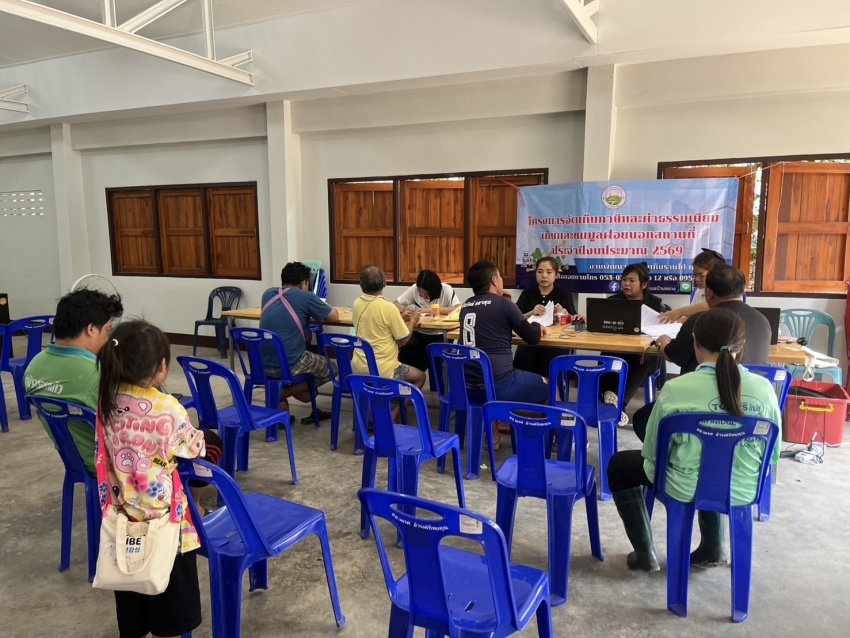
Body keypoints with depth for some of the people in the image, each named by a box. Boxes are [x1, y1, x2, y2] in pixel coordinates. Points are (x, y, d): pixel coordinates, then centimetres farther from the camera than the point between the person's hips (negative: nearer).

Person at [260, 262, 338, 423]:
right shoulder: (305, 296, -7)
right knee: (331, 368, 16)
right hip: (289, 365, -6)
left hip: (264, 364, 6)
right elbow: (334, 317, 4)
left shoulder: (268, 294, 9)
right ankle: (281, 395, 5)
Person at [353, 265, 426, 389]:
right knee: (420, 376, 20)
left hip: (358, 367, 6)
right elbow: (403, 341, -11)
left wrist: (400, 319, 17)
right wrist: (413, 321, 5)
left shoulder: (357, 304, -1)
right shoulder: (389, 308, -19)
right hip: (382, 370, -6)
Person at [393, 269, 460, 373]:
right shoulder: (414, 288, -4)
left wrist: (431, 309, -26)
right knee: (406, 348, -27)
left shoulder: (446, 289, -12)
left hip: (440, 335, -2)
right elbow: (395, 304, 1)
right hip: (419, 333, 2)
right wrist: (404, 309, -22)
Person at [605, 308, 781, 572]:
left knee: (618, 465, 21)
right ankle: (713, 549, 41)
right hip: (744, 490, 5)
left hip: (686, 489, -4)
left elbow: (652, 452, -10)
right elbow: (773, 454, 1)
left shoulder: (676, 388, -21)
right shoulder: (764, 388, -12)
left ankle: (644, 553, 22)